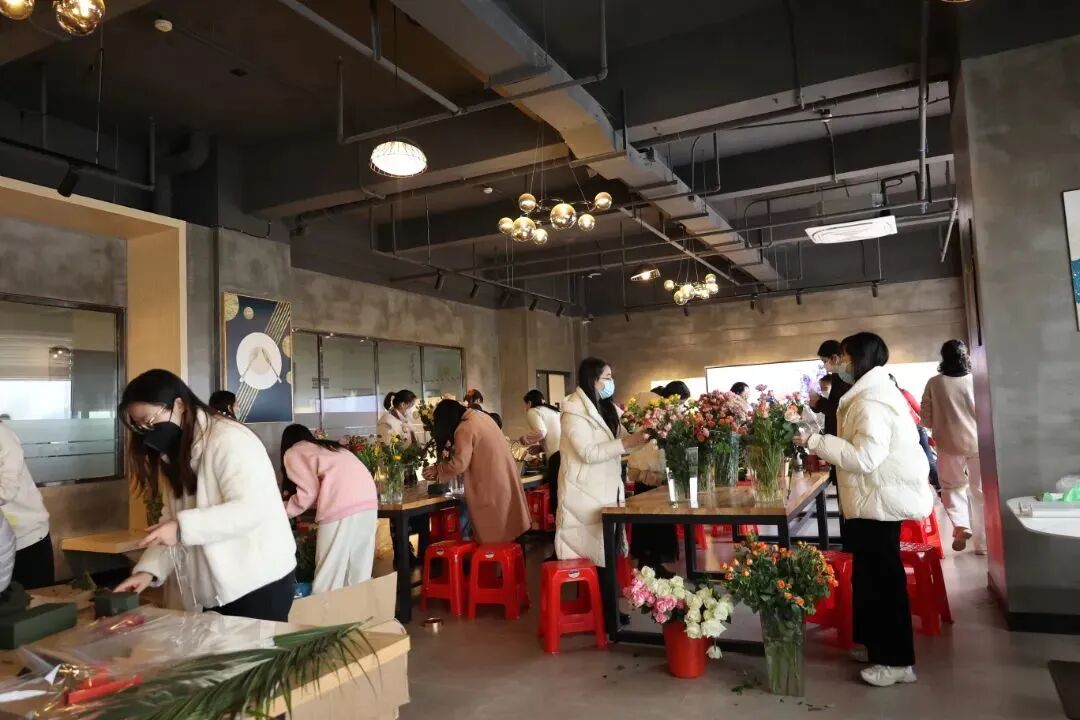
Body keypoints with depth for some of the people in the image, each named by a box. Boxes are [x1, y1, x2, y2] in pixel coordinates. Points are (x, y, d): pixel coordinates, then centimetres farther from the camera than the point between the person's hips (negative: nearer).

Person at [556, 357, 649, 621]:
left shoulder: (606, 408, 12)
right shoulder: (574, 410, -15)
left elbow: (622, 441, 15)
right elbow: (588, 452, -22)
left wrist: (644, 435, -2)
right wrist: (627, 443, -25)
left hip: (607, 490, 8)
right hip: (586, 494, -8)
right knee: (601, 552, -2)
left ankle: (606, 609, 21)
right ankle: (607, 613, 10)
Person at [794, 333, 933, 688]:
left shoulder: (871, 401, -20)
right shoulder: (871, 393, 15)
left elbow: (865, 457, -27)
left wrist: (817, 441, -23)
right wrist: (824, 449, 15)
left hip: (881, 501, -11)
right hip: (877, 499, 11)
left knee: (883, 578, -1)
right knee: (872, 576, 17)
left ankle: (897, 661, 10)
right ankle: (878, 645, 29)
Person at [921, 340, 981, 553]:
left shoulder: (934, 383, -6)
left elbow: (926, 420, -2)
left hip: (949, 445, 0)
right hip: (978, 443, 1)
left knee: (952, 487, 19)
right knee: (980, 491, 11)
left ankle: (960, 525, -3)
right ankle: (983, 543, 17)